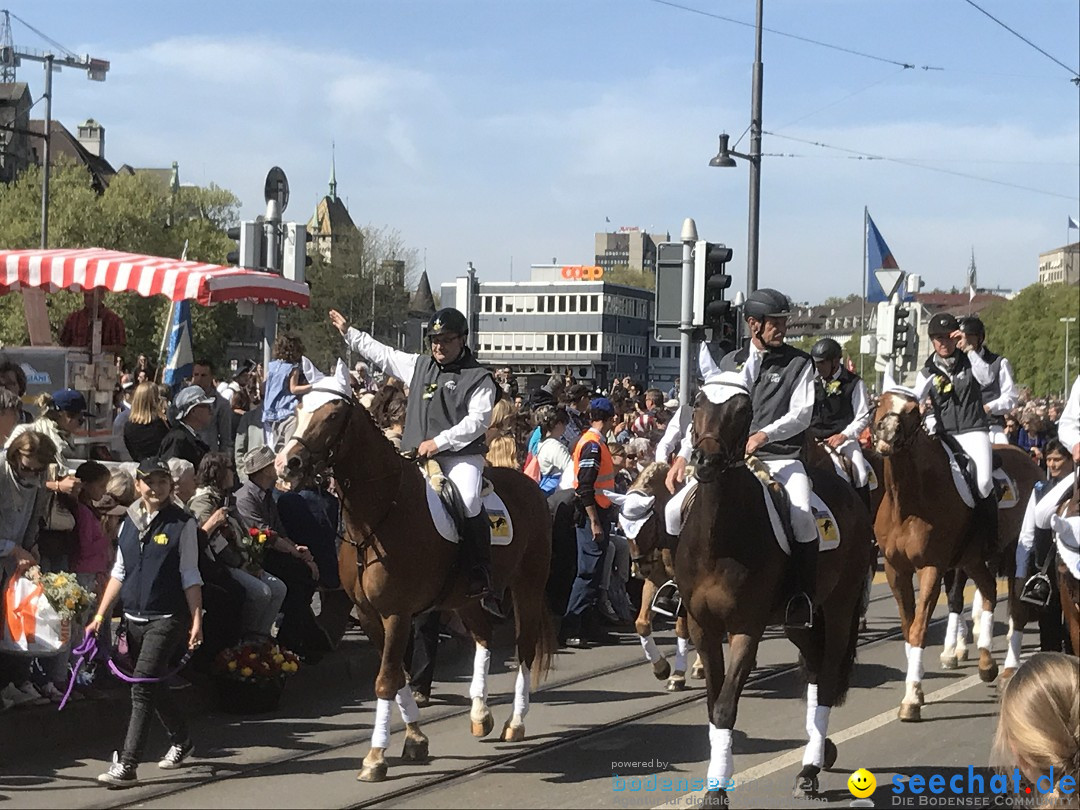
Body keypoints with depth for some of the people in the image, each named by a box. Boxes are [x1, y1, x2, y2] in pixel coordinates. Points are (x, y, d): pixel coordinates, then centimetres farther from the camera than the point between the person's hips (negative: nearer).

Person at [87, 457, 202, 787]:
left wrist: (196, 620, -10)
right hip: (134, 618, 6)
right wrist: (100, 616, 10)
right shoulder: (129, 522, 10)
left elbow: (190, 575, -5)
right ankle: (180, 741, 37)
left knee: (143, 688, -14)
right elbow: (119, 572, 15)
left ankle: (126, 766, -17)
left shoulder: (183, 523, -5)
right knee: (154, 688, 15)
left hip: (166, 618, -6)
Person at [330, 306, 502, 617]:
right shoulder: (419, 365, 19)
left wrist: (440, 441, -15)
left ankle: (481, 582, -23)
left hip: (461, 454, -6)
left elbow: (478, 420, -8)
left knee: (468, 504, -28)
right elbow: (381, 353, 28)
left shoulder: (478, 378, 2)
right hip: (417, 457, 6)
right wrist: (348, 332, 31)